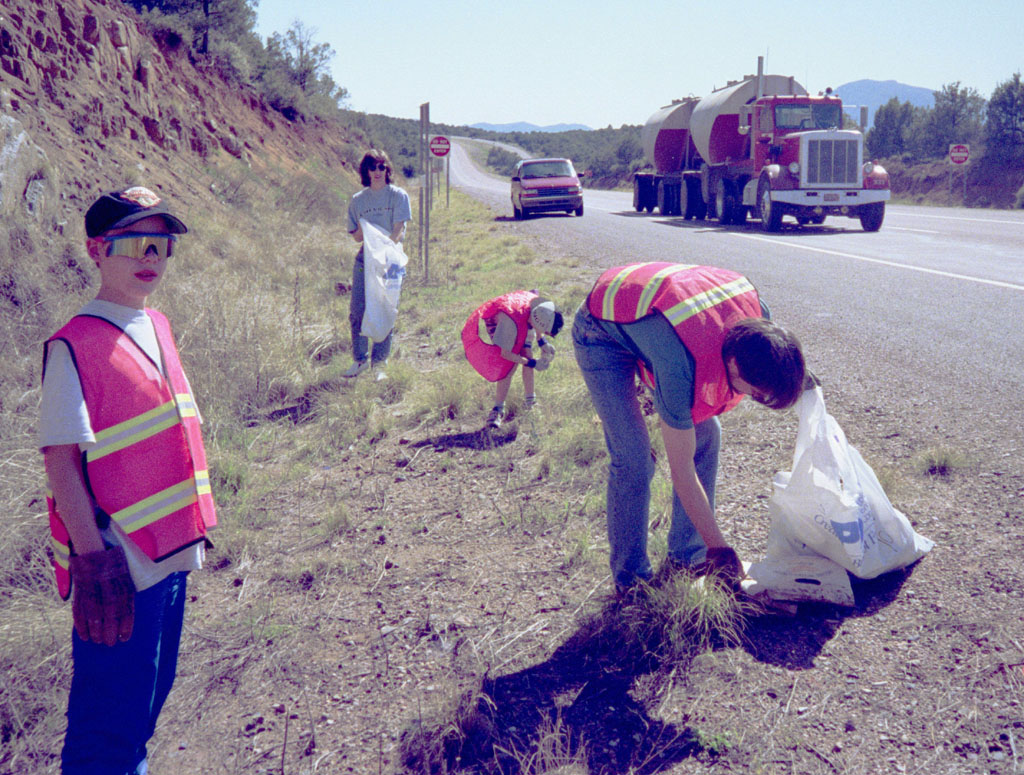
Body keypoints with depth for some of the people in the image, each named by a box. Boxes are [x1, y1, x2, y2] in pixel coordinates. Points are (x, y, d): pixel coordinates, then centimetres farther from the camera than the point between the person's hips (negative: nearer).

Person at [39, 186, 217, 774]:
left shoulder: (158, 328, 9)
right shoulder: (75, 345, -14)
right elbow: (60, 456, -17)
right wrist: (93, 558, -22)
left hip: (171, 554, 7)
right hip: (120, 566, -7)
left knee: (151, 694, 21)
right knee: (112, 723, 3)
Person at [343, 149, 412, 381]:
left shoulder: (398, 196, 2)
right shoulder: (358, 200, 12)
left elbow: (398, 232, -8)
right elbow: (355, 236, 15)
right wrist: (364, 230, -7)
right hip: (364, 259, 3)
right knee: (357, 310, -1)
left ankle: (379, 363, 4)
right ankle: (359, 359, 14)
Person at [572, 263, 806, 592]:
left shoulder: (757, 314, -26)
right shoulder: (679, 366, -43)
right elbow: (682, 471, -33)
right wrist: (720, 549, -26)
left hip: (649, 316, 7)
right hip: (602, 332, -7)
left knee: (706, 432, -1)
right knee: (632, 456, -16)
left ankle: (686, 556, 12)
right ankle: (630, 579, 1)